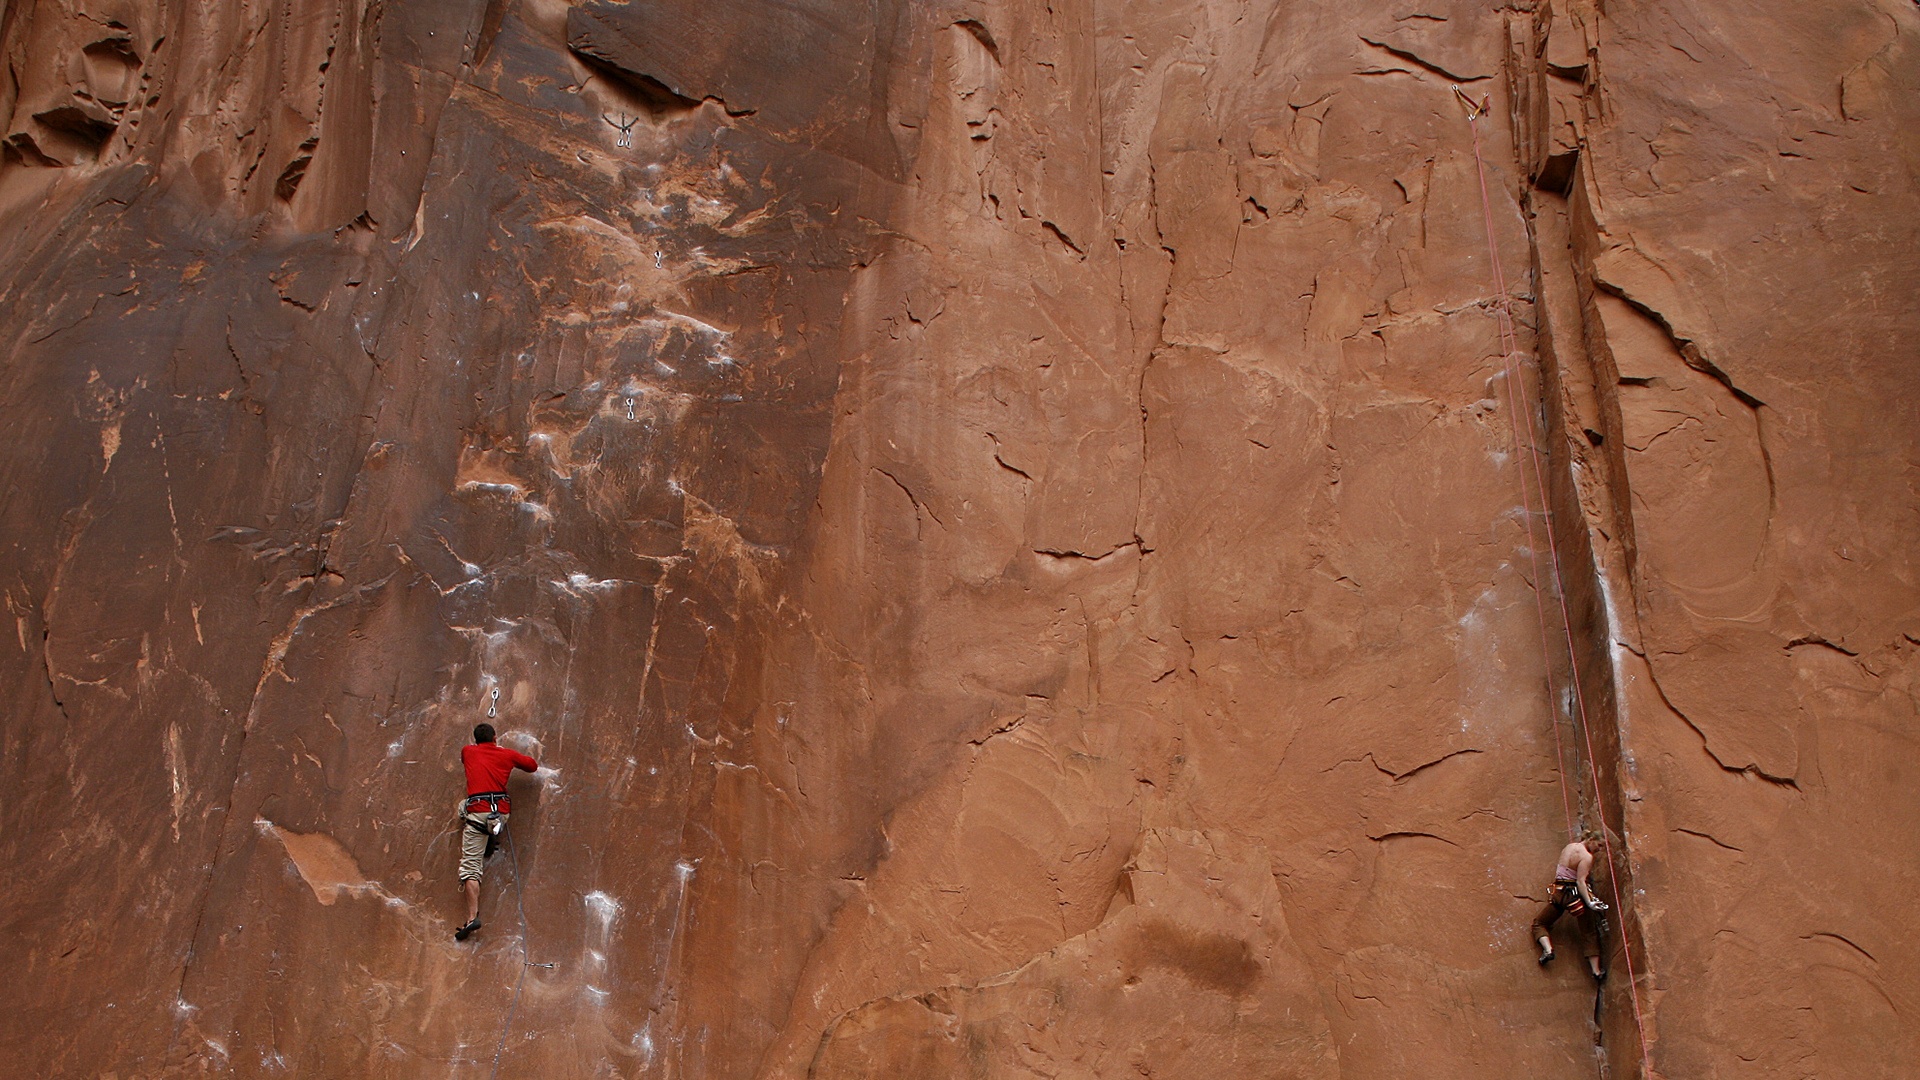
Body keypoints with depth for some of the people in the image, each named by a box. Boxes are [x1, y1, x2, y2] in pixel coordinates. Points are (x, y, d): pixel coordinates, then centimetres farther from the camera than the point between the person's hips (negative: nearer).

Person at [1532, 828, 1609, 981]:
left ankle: (1547, 948, -7)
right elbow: (1580, 881, -19)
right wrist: (1589, 902, -24)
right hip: (1576, 894, -4)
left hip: (1558, 892, 5)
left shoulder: (1568, 847, 8)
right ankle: (1596, 971, 9)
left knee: (1539, 922, 18)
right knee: (1589, 933, 9)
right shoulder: (1587, 856, -11)